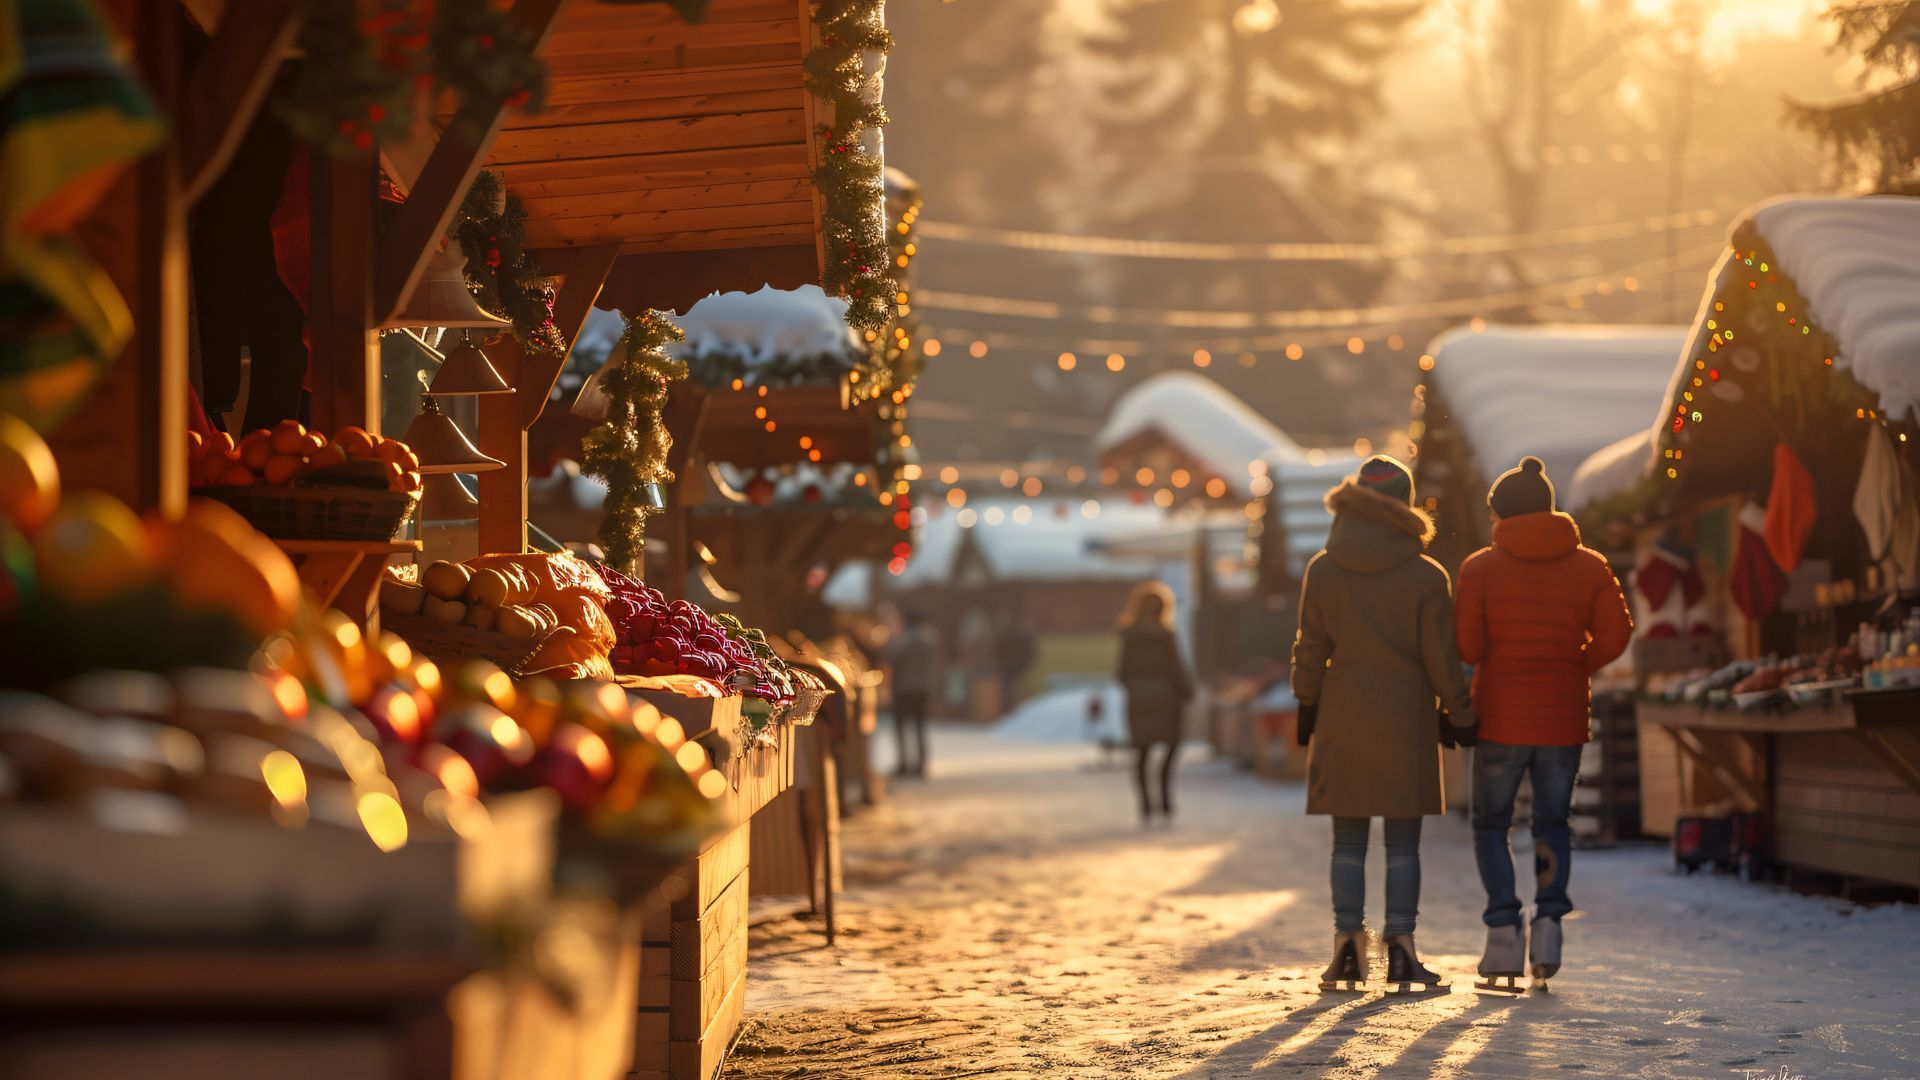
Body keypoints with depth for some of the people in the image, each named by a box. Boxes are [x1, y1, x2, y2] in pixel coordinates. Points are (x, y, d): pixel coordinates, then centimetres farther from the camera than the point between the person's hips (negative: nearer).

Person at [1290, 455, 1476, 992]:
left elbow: (1311, 650, 3)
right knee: (1403, 842, 4)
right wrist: (1460, 715, 7)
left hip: (1342, 722, 2)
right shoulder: (1426, 577, -7)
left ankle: (1348, 946, 6)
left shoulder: (1322, 572, -1)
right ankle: (1400, 949, 1)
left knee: (1348, 840, 8)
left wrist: (1306, 708, 14)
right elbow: (1442, 658, -4)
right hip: (1406, 722, -2)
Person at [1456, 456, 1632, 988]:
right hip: (1565, 718, 2)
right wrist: (1574, 669, 12)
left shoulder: (1481, 567, -5)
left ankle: (1503, 924, -7)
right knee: (1553, 823, 16)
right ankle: (1549, 916, -6)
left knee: (1491, 825, 11)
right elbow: (1615, 634, -3)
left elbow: (1466, 647, -9)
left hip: (1501, 717, -2)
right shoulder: (1589, 566, 2)